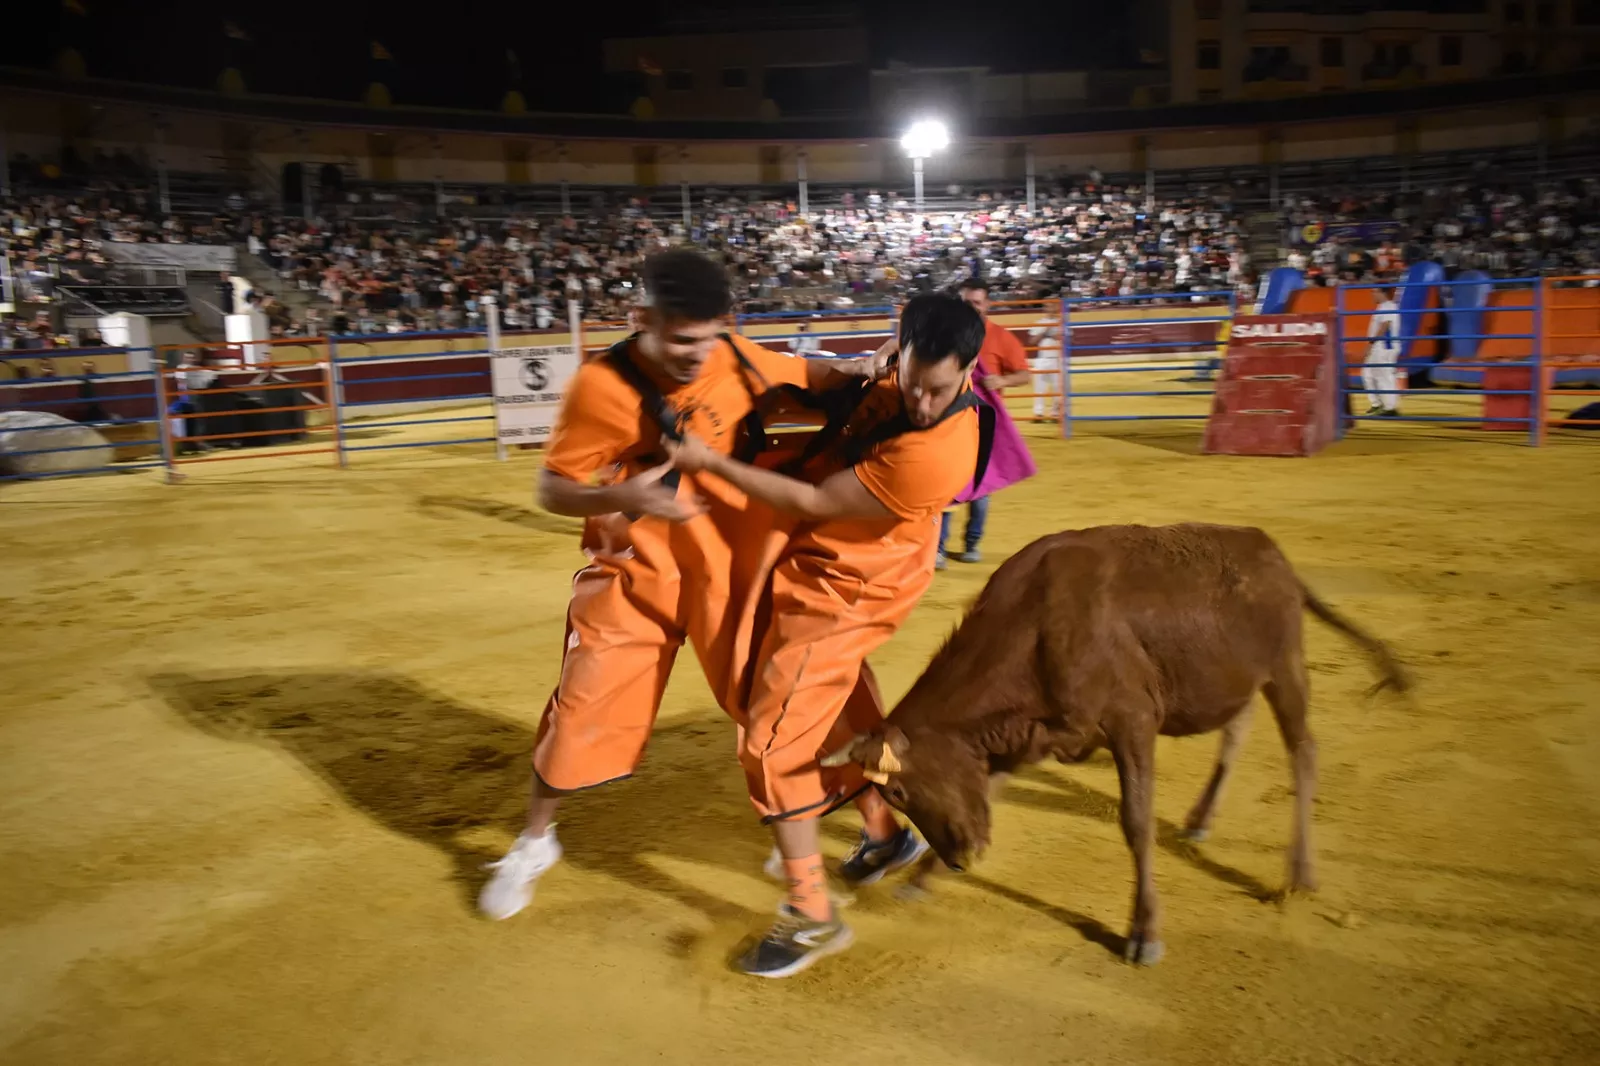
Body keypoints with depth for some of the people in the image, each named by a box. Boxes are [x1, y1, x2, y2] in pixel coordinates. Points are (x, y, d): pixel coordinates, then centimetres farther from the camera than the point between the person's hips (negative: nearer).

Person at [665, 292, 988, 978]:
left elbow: (813, 502, -25)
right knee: (845, 712, 25)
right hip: (818, 568, 9)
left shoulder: (932, 454, -34)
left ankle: (812, 917, 3)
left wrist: (711, 463, -19)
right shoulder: (898, 380, -8)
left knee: (773, 742, -9)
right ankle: (888, 833, 47)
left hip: (840, 593, -9)